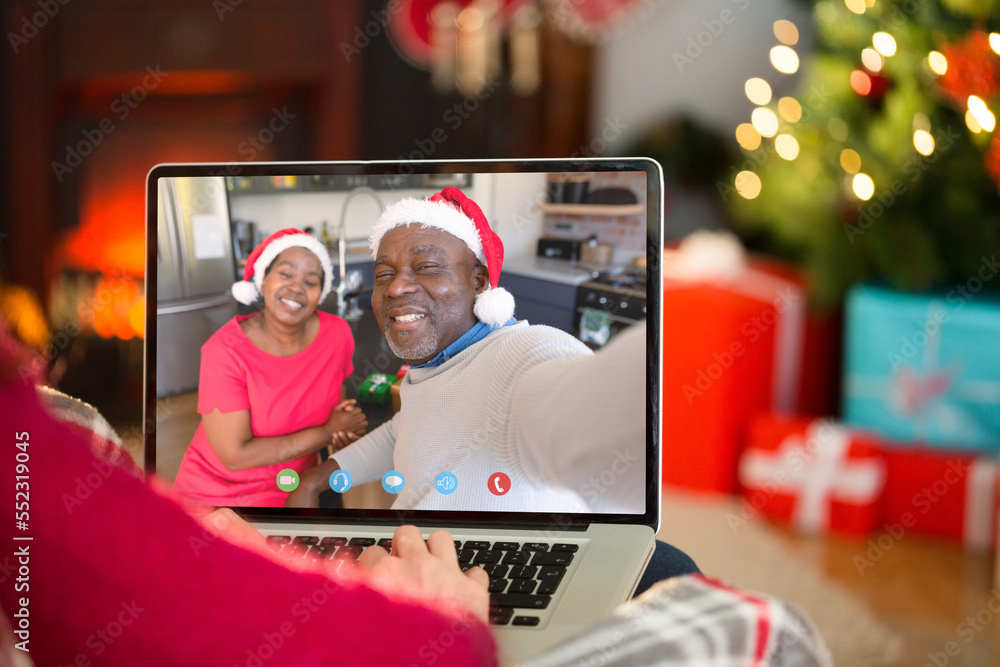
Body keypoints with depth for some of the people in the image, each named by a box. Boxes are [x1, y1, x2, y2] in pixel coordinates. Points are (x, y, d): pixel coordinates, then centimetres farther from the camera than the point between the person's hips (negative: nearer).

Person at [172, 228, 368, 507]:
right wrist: (329, 431, -20)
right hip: (214, 493, -4)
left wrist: (341, 419, -11)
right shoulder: (225, 350, -23)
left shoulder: (338, 334, -10)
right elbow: (236, 455, -25)